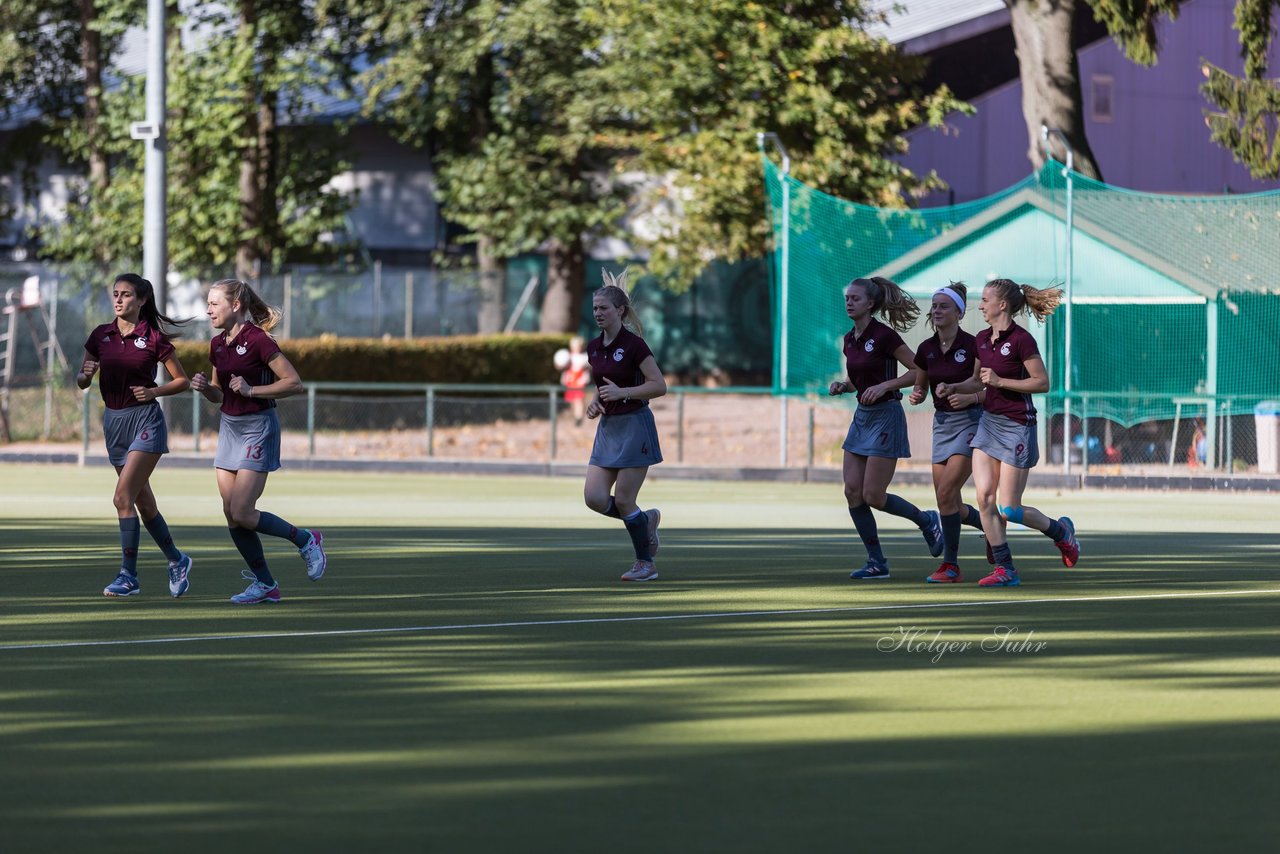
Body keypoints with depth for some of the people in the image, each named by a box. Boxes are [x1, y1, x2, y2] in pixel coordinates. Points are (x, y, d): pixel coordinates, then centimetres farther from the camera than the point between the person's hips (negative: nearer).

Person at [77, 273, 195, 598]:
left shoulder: (154, 338, -6)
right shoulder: (100, 336, 5)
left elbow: (182, 381, 1)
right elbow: (82, 381, 9)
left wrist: (153, 391, -15)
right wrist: (85, 375, -14)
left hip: (145, 419, -6)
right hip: (113, 421, 6)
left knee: (123, 497, -16)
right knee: (143, 501, 12)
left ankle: (129, 576, -12)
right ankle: (176, 560, 30)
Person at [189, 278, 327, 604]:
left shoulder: (257, 340, -15)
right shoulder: (217, 345, 8)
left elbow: (294, 382, -16)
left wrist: (251, 390, -22)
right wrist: (205, 387, -2)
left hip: (258, 427, -8)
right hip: (229, 427, 8)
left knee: (242, 513, -13)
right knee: (231, 513, 3)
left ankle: (306, 540, 9)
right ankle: (265, 584, 13)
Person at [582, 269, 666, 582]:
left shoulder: (634, 345, -14)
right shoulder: (594, 348, 8)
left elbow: (659, 386, -14)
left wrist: (622, 393, -23)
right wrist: (595, 402, 2)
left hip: (634, 425, -7)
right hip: (607, 427, 7)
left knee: (623, 500, -6)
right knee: (594, 497, -3)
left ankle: (646, 564, 9)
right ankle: (646, 520, 23)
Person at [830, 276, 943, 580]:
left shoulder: (883, 335, -15)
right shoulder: (850, 340, 8)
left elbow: (919, 372, -12)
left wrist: (884, 386, -22)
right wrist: (843, 386, 1)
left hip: (886, 416, -8)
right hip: (862, 417, 8)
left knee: (872, 496, -8)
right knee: (852, 492, 0)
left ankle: (926, 521, 17)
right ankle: (877, 562, 8)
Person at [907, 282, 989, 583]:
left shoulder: (972, 346, -12)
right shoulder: (926, 350, 4)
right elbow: (920, 387, 18)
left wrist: (971, 397, -24)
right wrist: (916, 396, -4)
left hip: (970, 421, -7)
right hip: (942, 423, 7)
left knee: (946, 493, -17)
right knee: (949, 503, 4)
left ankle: (951, 565, -6)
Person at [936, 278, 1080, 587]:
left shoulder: (1021, 340, -15)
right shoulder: (983, 339, 8)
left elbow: (1043, 383, -15)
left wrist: (1000, 381, -19)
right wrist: (953, 387, 4)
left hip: (1016, 426, -8)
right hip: (989, 422, 8)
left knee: (1008, 509, -4)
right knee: (984, 498, -4)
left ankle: (1061, 531, 23)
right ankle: (1005, 569, 2)